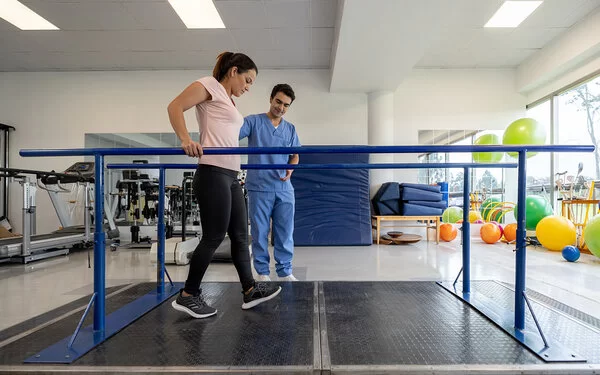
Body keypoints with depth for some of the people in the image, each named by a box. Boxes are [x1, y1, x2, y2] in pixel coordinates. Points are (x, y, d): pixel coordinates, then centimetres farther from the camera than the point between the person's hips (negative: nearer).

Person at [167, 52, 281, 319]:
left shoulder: (228, 100, 23)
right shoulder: (210, 86, 0)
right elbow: (175, 107, -10)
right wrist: (186, 140, -25)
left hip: (231, 175, 9)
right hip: (213, 174, -9)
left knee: (240, 235, 10)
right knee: (213, 237, -4)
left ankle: (250, 290, 20)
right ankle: (187, 296, 11)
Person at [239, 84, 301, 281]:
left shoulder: (290, 129, 14)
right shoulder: (254, 121, 1)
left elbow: (295, 155, 16)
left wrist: (290, 169, -5)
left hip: (284, 188, 4)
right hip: (259, 187, -3)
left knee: (285, 232, 6)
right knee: (260, 232, 5)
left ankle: (285, 271, 18)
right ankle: (262, 272, 18)